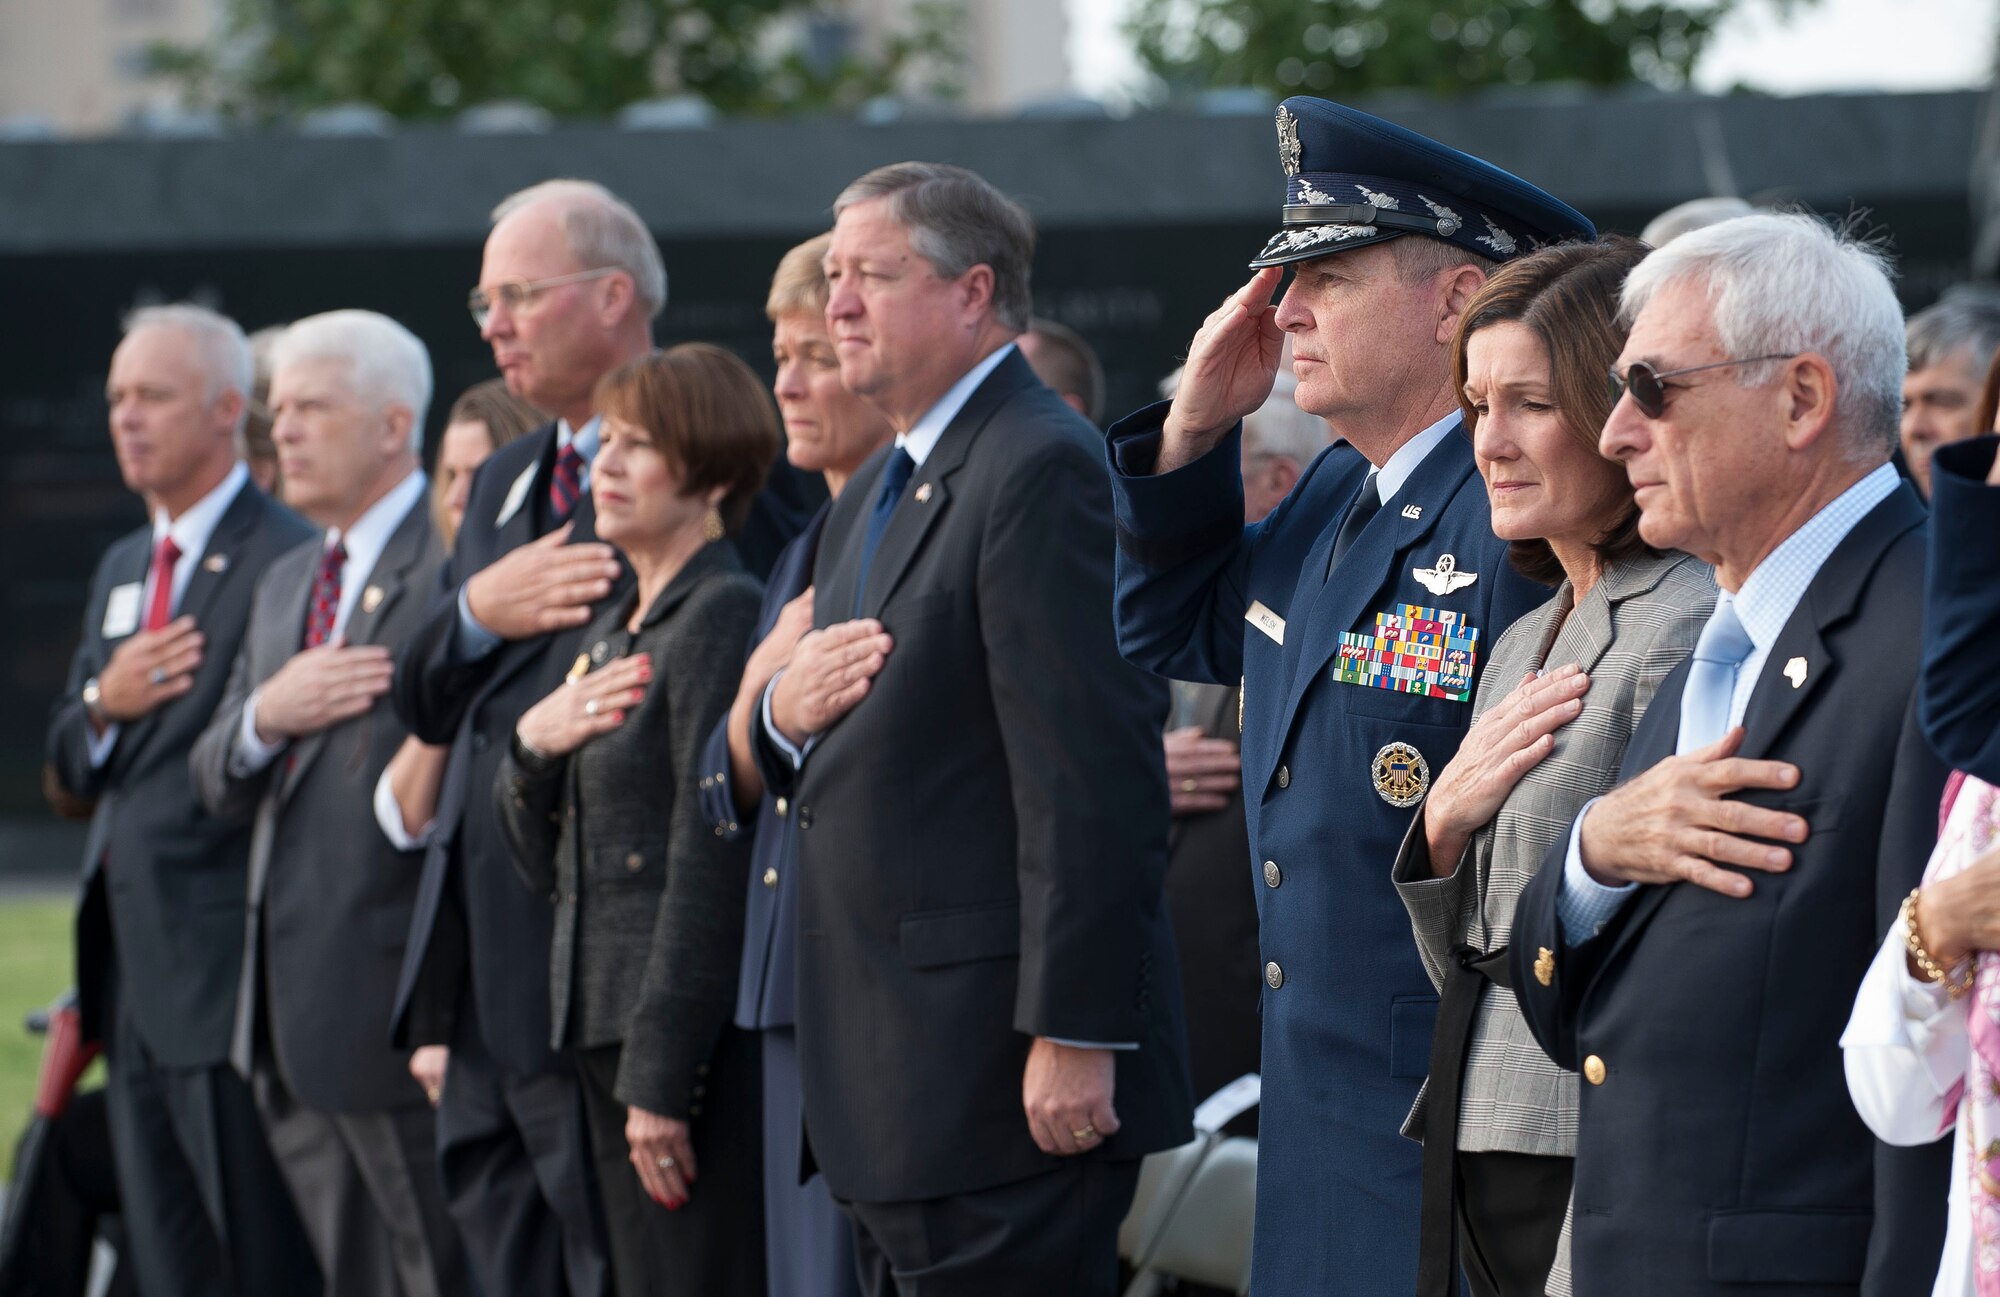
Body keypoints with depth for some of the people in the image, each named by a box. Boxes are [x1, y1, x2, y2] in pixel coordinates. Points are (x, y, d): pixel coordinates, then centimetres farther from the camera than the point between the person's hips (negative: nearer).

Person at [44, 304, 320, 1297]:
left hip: (228, 967, -9)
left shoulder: (289, 560, -11)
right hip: (134, 969, 9)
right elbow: (71, 763, 20)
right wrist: (102, 704, 0)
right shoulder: (122, 570, 19)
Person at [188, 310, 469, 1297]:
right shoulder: (286, 586, 19)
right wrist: (266, 716, -6)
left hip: (393, 997, -9)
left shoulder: (456, 567, -10)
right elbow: (218, 785, 18)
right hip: (291, 1006, 9)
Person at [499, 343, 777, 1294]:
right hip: (605, 1030, 9)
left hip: (699, 1037, -9)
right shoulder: (613, 630, 18)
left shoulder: (724, 617, -11)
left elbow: (711, 859, -16)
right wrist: (530, 745, -3)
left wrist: (662, 1076, -18)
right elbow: (545, 856, 18)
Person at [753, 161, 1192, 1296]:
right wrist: (787, 713, 0)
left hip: (1009, 1073, -10)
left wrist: (1074, 1038, -23)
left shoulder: (1047, 470, -13)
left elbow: (1091, 778, -20)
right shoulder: (875, 496, 20)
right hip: (897, 1076, 10)